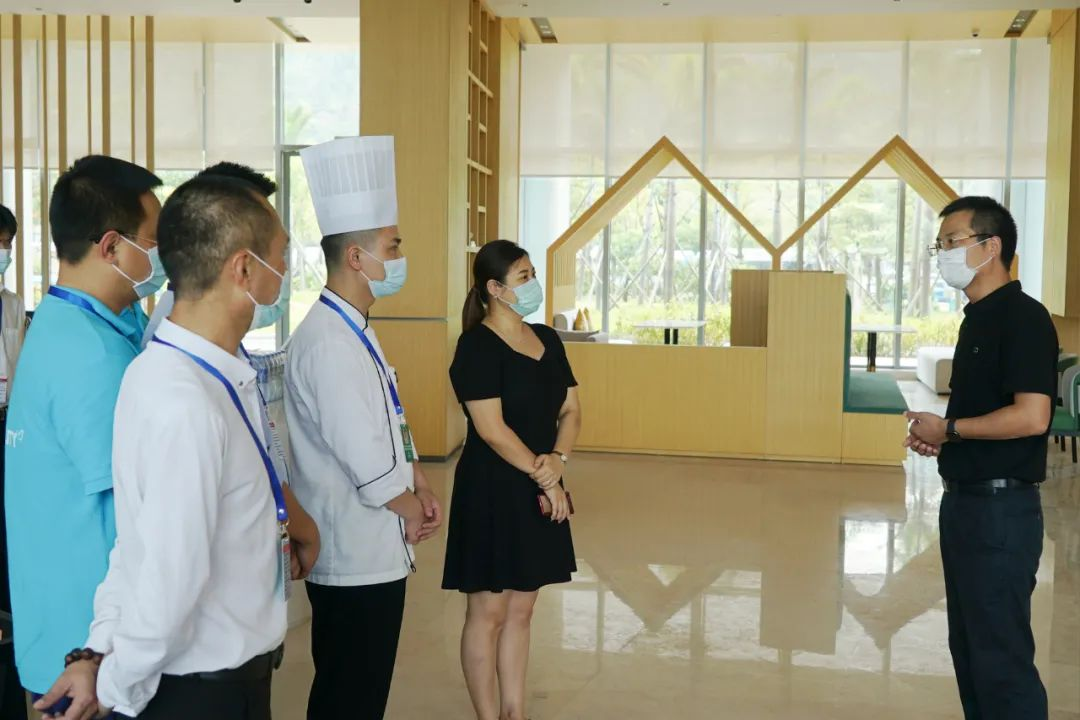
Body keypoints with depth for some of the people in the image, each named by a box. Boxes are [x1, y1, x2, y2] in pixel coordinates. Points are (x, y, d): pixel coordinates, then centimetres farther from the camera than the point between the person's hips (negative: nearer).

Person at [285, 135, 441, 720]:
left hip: (374, 555, 10)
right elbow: (369, 466, -25)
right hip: (356, 560, -10)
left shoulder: (355, 332, 9)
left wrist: (422, 490, 5)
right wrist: (413, 510, -7)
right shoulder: (329, 344, -23)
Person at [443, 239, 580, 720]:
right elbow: (491, 428, -19)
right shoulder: (477, 346, -13)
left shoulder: (547, 340, 10)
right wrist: (544, 478, -14)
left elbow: (570, 410, 9)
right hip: (492, 492, -7)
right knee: (489, 611, 3)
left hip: (538, 491, 7)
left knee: (521, 608, 14)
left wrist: (558, 459, -9)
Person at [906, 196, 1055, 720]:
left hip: (1001, 507, -10)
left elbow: (1031, 417, -24)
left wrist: (948, 428, -14)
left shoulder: (1023, 318, -15)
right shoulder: (978, 318, 14)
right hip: (964, 500, 10)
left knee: (1001, 655, -2)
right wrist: (936, 438, 4)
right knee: (968, 646, 17)